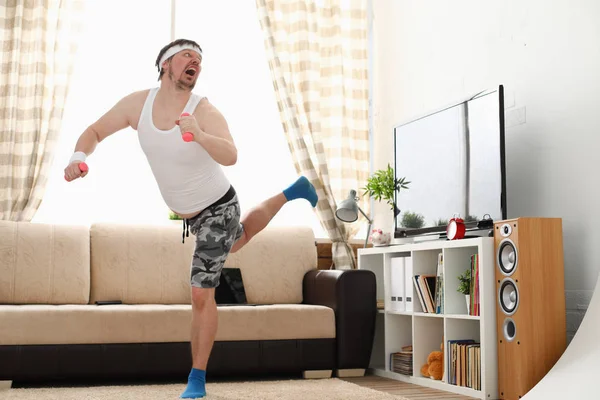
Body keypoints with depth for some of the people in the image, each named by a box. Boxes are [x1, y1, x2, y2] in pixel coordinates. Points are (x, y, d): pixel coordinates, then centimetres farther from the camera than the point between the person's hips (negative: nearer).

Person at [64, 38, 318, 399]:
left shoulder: (204, 111, -28)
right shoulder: (138, 103, -11)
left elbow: (230, 156, -45)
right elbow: (95, 131, -2)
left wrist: (198, 134, -64)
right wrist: (80, 156, -23)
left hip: (217, 209, -7)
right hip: (189, 214, 7)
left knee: (202, 294, -10)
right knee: (238, 240, 35)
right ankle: (290, 193, 56)